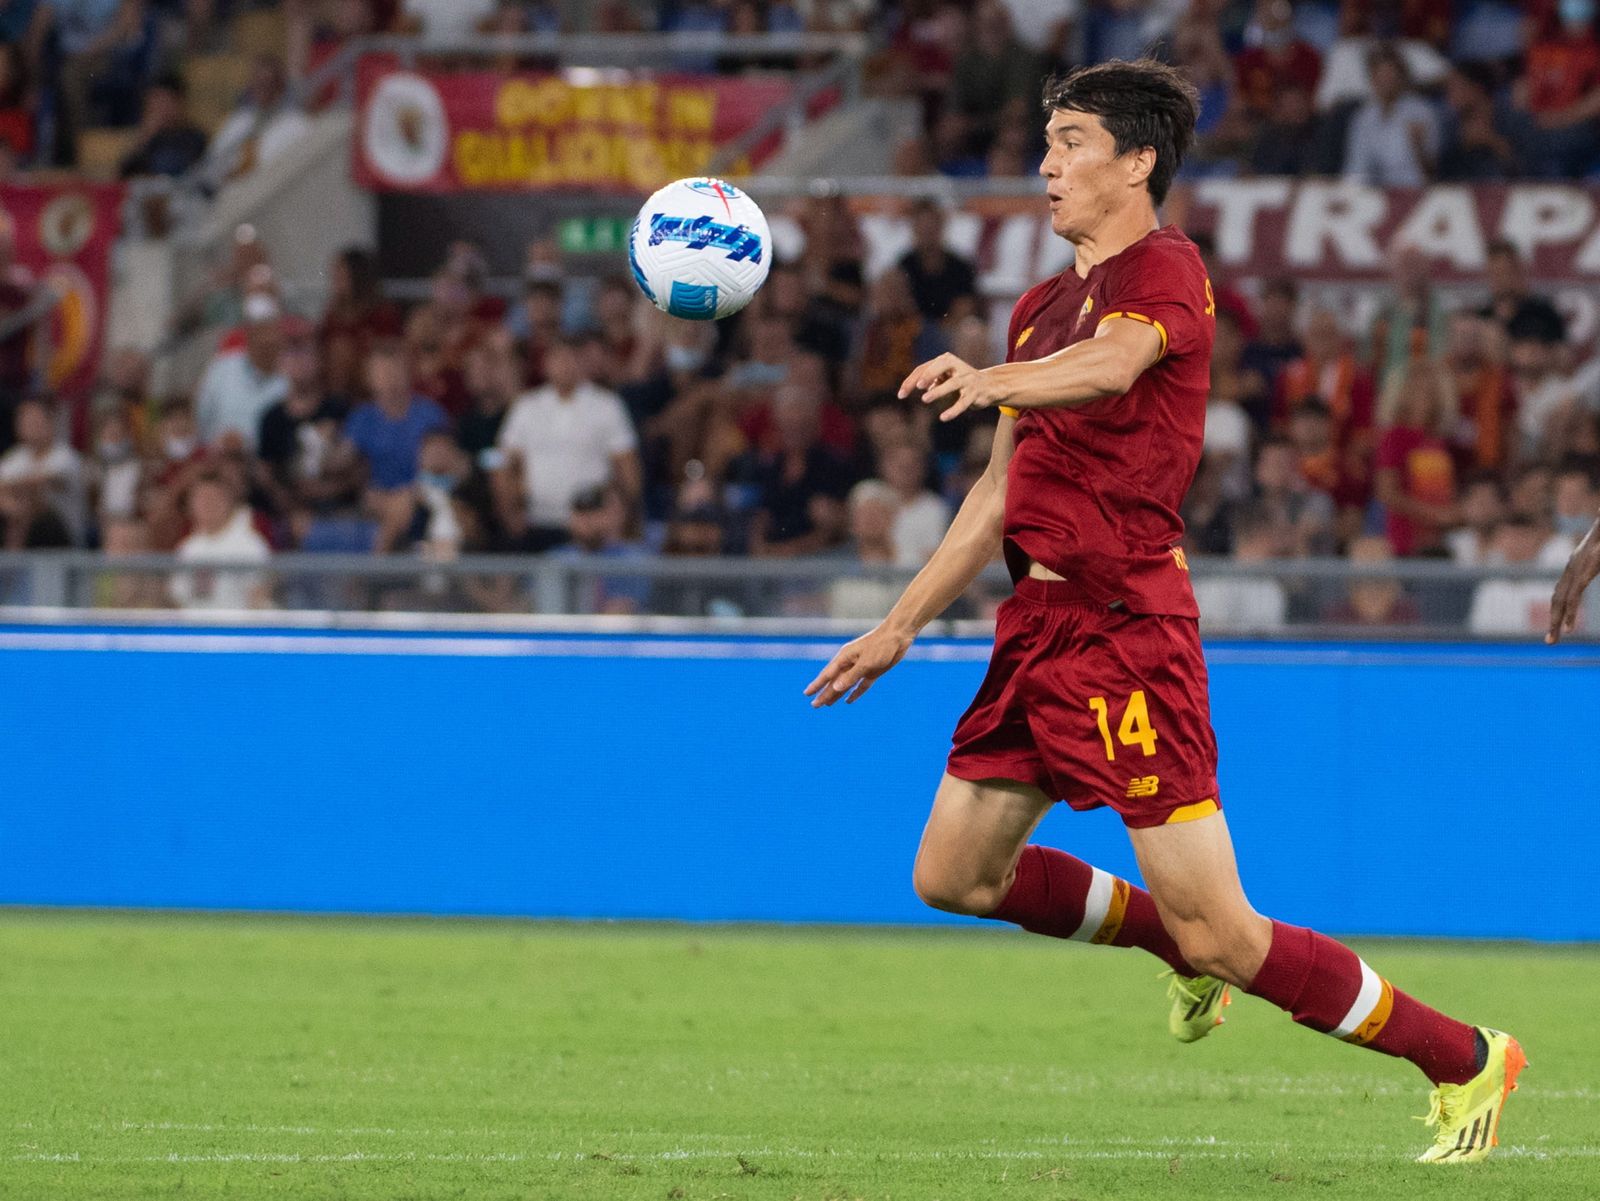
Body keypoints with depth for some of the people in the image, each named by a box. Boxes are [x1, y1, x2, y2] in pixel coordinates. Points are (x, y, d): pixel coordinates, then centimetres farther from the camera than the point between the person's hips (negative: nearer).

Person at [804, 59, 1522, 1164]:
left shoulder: (1165, 270, -7)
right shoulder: (1045, 307, 21)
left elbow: (1109, 364, -30)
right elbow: (1002, 494, 27)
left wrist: (992, 381, -50)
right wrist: (900, 626, 26)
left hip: (1125, 620, -9)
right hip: (1041, 617, 9)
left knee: (1219, 935, -10)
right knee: (954, 874, 11)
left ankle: (1465, 1061, 4)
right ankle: (1181, 947, 30)